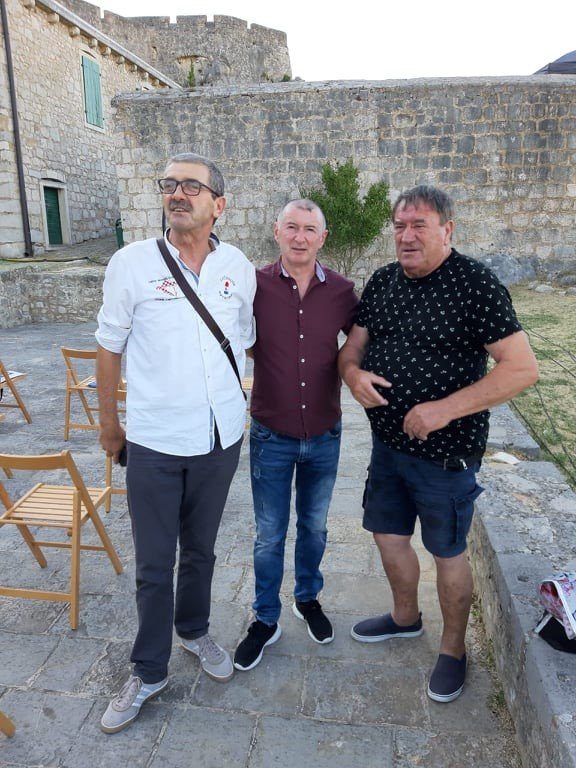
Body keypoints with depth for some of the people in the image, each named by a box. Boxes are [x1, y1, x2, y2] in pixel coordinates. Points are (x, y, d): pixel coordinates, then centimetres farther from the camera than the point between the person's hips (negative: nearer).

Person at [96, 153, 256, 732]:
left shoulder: (239, 268, 0)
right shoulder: (131, 263, -8)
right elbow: (110, 347, 1)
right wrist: (108, 421, 6)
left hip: (221, 439, 2)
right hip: (153, 443, -2)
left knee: (200, 550, 21)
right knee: (153, 564, 10)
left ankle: (194, 631, 46)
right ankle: (148, 671, 32)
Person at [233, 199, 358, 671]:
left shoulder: (342, 291, -6)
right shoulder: (255, 286, -11)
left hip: (324, 436, 2)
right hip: (271, 437, -2)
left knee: (314, 527, 21)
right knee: (269, 535, 13)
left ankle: (309, 598, 47)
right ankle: (266, 620, 35)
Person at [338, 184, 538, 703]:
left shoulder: (475, 284, -16)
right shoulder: (383, 281, 4)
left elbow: (523, 368, -20)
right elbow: (353, 346, 10)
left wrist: (445, 409, -27)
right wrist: (353, 372, -14)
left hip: (445, 450, -6)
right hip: (387, 442, 7)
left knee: (448, 551, 10)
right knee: (387, 533, 20)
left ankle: (453, 649, 36)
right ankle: (405, 617, 47)